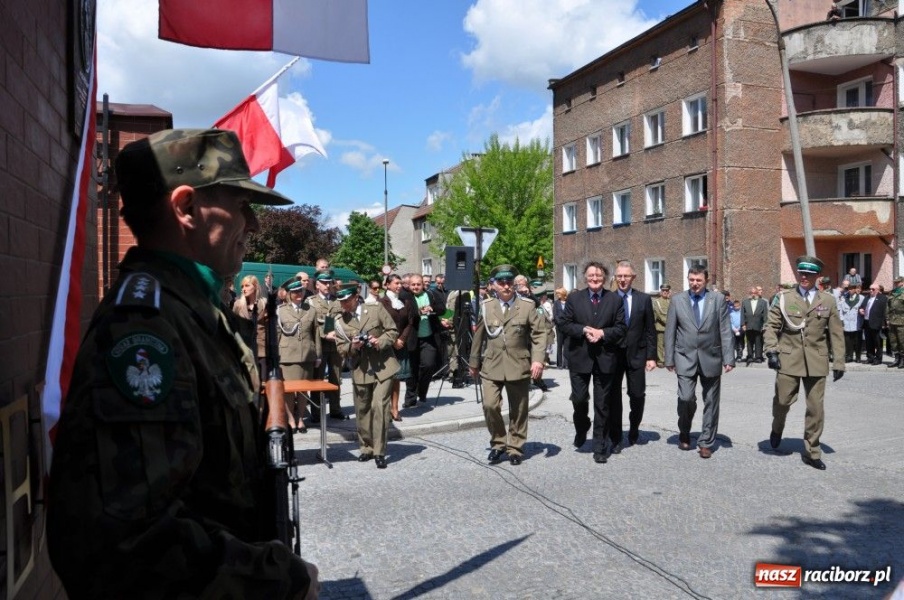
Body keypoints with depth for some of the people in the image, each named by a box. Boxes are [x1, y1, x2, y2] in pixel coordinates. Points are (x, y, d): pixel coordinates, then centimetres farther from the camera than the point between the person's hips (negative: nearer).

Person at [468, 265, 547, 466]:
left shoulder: (527, 306, 0)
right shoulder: (486, 306, 6)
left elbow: (539, 334, -3)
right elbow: (478, 336, 12)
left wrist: (538, 359, -15)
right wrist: (474, 362, 15)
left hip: (519, 366, -1)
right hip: (492, 366, 1)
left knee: (518, 411, 8)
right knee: (490, 405, -13)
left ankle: (515, 448, 24)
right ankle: (498, 443, 10)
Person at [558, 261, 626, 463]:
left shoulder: (614, 300, 4)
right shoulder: (574, 298, 4)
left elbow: (620, 328, 0)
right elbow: (565, 324, 0)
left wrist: (602, 333, -16)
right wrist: (584, 330, -16)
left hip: (605, 358, 0)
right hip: (579, 356, 0)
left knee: (602, 405, 5)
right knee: (579, 398, 2)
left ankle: (600, 446, 15)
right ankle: (581, 428, 34)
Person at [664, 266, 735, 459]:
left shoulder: (718, 299, 1)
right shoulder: (677, 300, 2)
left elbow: (726, 331, -1)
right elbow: (670, 332, 3)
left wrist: (728, 358, -7)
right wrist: (669, 359, -1)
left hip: (711, 358, 1)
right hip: (685, 358, -1)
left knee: (711, 402, 6)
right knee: (686, 398, -12)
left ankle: (706, 443, 19)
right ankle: (684, 433, 16)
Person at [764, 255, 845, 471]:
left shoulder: (828, 301, 5)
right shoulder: (785, 298, 3)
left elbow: (836, 333, 5)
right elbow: (771, 326, 4)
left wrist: (838, 362, 1)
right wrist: (771, 351, -9)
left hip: (816, 362, 1)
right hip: (788, 359, -1)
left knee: (815, 408, 4)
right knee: (782, 400, 1)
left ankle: (811, 452, 18)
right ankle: (777, 429, 34)